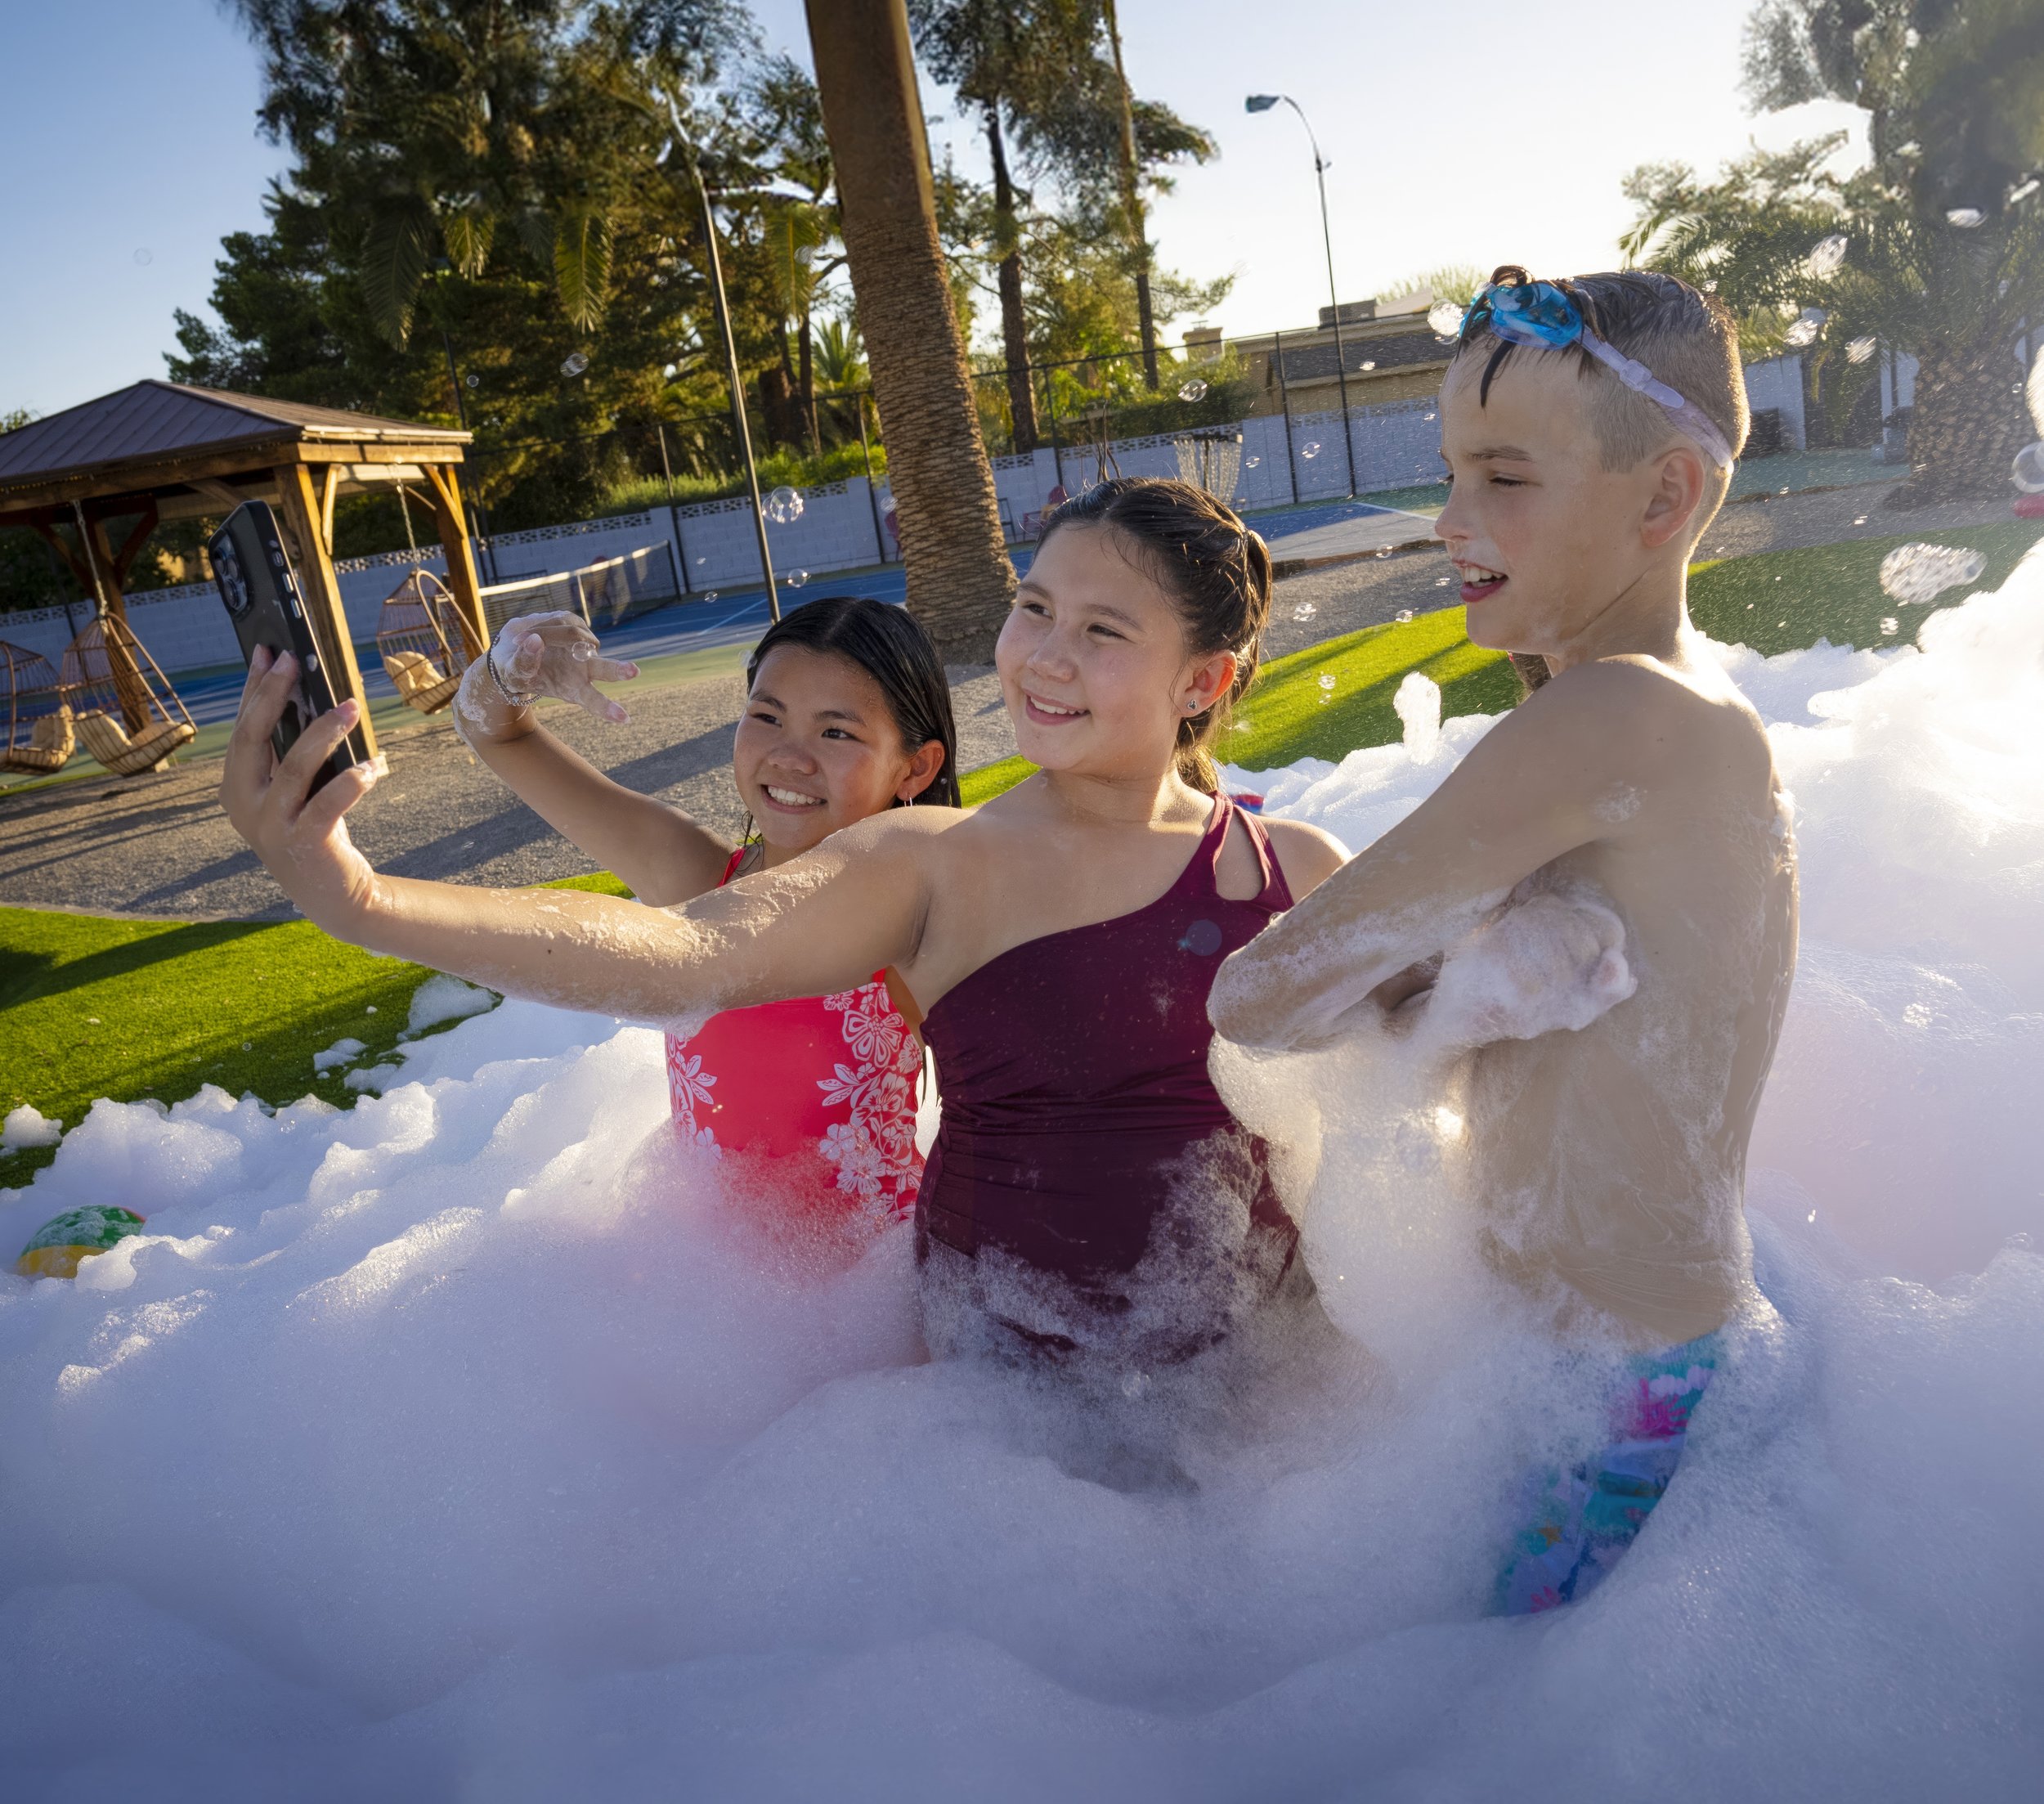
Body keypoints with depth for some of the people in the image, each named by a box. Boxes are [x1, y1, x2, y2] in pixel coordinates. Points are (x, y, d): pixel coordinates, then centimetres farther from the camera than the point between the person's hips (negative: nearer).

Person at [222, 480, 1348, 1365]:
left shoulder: (1297, 872, -4)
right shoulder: (940, 868, -11)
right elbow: (686, 954, -26)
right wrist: (364, 901, -38)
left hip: (1260, 1370, 2)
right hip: (1010, 1375, -1)